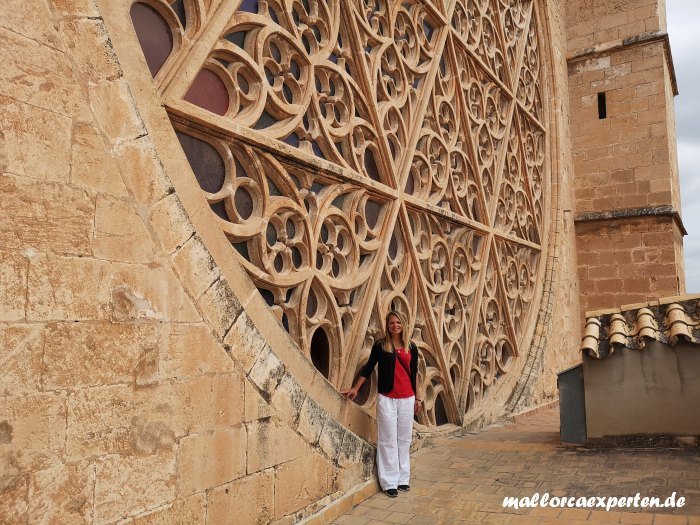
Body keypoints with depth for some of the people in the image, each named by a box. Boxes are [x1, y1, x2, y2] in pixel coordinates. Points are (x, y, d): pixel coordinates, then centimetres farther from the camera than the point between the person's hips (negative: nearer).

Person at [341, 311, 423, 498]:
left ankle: (403, 479, 21)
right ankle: (389, 482, 9)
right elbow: (368, 368, 2)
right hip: (387, 399, -3)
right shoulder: (380, 345, -2)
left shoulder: (411, 347, 7)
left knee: (404, 440, 9)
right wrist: (355, 389, -3)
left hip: (407, 399, 3)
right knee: (388, 440, 1)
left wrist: (417, 398, 14)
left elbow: (414, 374, 12)